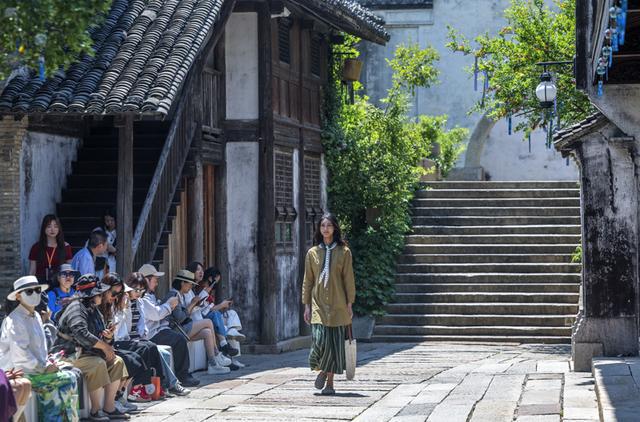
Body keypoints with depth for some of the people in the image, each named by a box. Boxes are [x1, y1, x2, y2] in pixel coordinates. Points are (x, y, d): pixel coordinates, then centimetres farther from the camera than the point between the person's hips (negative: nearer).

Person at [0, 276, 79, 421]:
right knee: (68, 379, -13)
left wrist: (49, 361, 4)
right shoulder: (15, 320, -15)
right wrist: (43, 367, -19)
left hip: (37, 369, 9)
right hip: (19, 373, -9)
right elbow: (19, 352, -22)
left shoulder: (35, 316, 15)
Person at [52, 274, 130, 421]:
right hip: (70, 353, -10)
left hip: (88, 352, 10)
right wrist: (104, 346, -24)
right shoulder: (76, 308, -16)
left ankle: (109, 407, -5)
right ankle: (96, 410, -25)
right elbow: (81, 334, -31)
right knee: (98, 364, -34)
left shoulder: (93, 309, 16)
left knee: (117, 361, -3)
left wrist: (104, 334, 4)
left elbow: (95, 333, 28)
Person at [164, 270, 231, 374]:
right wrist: (191, 305, -13)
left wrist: (193, 305, 5)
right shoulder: (173, 295, -13)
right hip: (178, 330, -10)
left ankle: (212, 365, -12)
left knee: (207, 333, -9)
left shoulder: (181, 295, 19)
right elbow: (179, 318, -21)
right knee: (208, 322, -14)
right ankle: (217, 356, -8)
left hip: (185, 328, 10)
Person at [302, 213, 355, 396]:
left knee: (335, 343, -1)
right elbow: (307, 281, 8)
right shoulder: (313, 253, 7)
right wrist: (307, 305, 3)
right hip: (318, 304, 1)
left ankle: (330, 382, 9)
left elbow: (348, 279, 3)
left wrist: (349, 304, -2)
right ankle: (321, 370, 15)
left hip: (337, 305, 0)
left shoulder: (343, 252, 3)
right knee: (319, 340, -13)